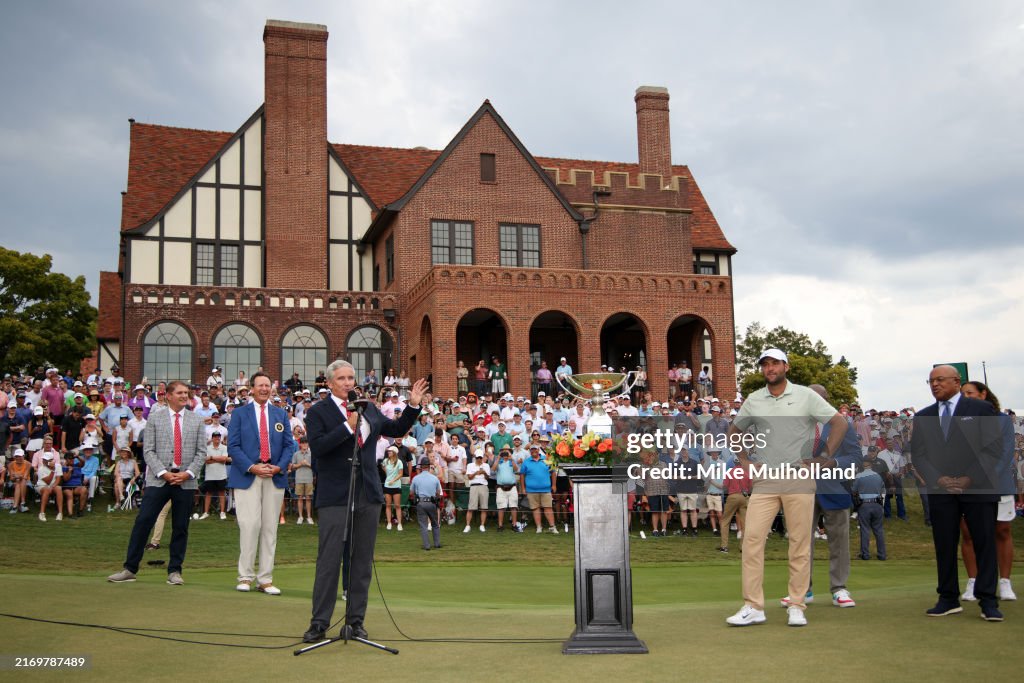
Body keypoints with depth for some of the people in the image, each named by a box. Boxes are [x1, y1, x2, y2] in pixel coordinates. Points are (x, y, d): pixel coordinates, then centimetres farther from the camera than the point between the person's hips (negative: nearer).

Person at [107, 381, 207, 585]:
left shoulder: (196, 420, 9)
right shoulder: (155, 418, 5)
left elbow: (201, 452, 6)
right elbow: (148, 450, 0)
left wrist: (188, 473, -8)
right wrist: (164, 473, -11)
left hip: (186, 481, 1)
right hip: (159, 479, -1)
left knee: (180, 527, 4)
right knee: (143, 522, -7)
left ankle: (174, 571, 13)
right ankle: (130, 569, 2)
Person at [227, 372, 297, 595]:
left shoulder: (281, 414, 15)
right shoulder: (240, 413, 6)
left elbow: (289, 444, 10)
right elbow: (233, 445, -1)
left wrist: (279, 467, -7)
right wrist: (252, 467, -14)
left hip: (275, 476, 3)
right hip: (247, 476, -3)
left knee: (270, 527, 3)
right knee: (250, 525, -9)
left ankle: (265, 579, 8)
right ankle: (245, 576, 2)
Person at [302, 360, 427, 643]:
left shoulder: (368, 408, 12)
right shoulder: (318, 412, -3)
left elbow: (397, 430, 20)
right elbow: (318, 446, -17)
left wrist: (413, 406, 7)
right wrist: (348, 426, -22)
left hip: (368, 494, 5)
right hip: (335, 497, -5)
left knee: (362, 561, 9)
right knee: (329, 560, -1)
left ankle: (355, 620, 19)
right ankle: (319, 622, 9)